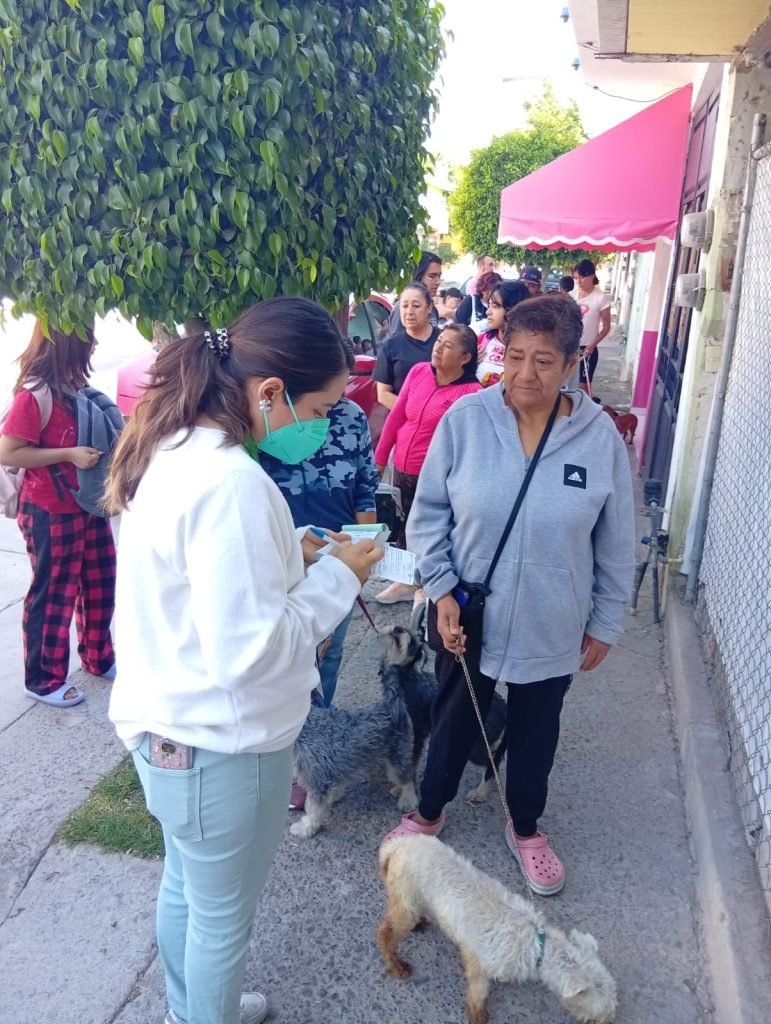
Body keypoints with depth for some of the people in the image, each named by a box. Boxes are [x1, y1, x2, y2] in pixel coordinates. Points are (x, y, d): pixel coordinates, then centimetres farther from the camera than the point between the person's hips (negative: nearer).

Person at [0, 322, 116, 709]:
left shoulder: (72, 384, 5)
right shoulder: (36, 394, -21)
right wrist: (68, 455, -24)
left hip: (87, 504, 9)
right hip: (51, 514, -8)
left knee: (99, 583, 18)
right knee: (53, 594, 5)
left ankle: (98, 657, 38)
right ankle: (43, 680, 23)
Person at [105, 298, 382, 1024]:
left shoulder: (171, 452, 0)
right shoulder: (231, 482, -30)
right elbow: (249, 648, -29)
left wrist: (289, 558, 2)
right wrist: (334, 579, -18)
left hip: (167, 728, 10)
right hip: (218, 746, -9)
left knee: (184, 888, 30)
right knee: (222, 919, 17)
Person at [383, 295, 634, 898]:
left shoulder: (600, 436, -12)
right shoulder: (464, 419, -14)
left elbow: (615, 545, -2)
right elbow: (429, 513, -5)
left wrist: (605, 622, 3)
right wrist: (441, 591, -12)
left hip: (552, 628, 1)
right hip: (468, 618, 0)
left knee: (535, 733, 21)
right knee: (454, 721, 21)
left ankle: (526, 828, 49)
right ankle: (430, 813, 49)